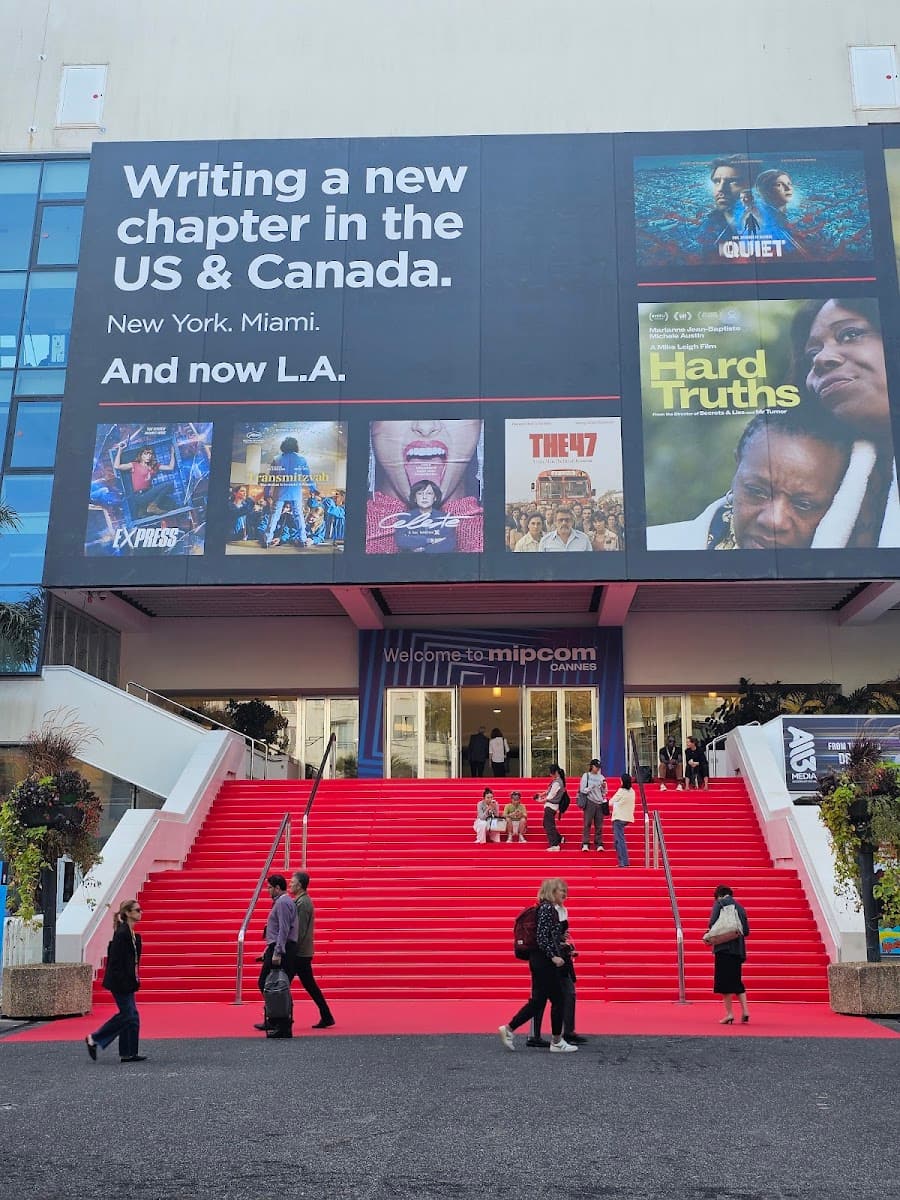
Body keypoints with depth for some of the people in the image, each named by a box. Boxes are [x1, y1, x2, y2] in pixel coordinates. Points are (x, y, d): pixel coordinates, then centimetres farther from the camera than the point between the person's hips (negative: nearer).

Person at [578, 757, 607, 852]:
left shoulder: (601, 777, 14)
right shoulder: (586, 776, 4)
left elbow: (604, 792, 16)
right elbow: (582, 790, -2)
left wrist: (603, 787, -4)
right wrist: (591, 787, -15)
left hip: (600, 803, 3)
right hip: (590, 802, -3)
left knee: (599, 825, 2)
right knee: (587, 824, -5)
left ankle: (599, 844, 5)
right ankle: (585, 844, -4)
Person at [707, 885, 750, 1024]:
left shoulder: (719, 903, -2)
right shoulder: (740, 907, 15)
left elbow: (712, 924, -13)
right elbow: (746, 931, 13)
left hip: (724, 948, -6)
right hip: (738, 949, 6)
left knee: (724, 981, -1)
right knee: (737, 981, 16)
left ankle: (729, 1013, -4)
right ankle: (745, 1012, 8)